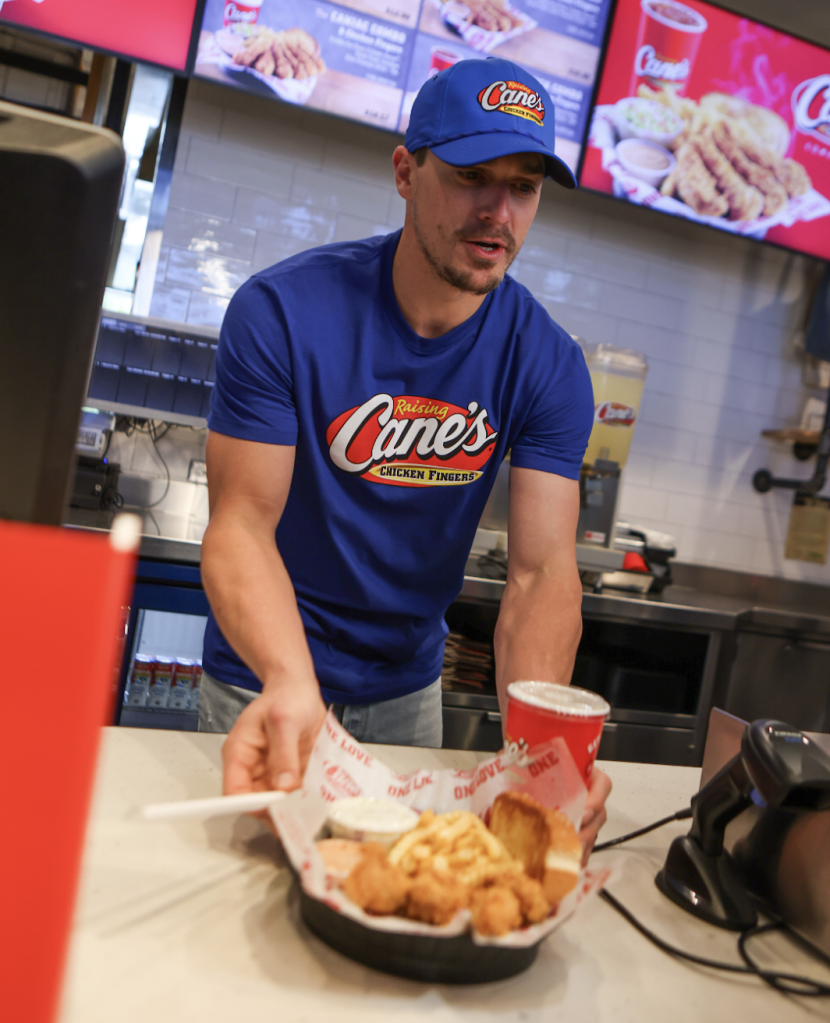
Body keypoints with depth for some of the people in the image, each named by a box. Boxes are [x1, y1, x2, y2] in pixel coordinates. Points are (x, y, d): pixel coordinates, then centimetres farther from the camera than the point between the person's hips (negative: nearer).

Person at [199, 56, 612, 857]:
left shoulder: (549, 365, -13)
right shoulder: (283, 311, -21)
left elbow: (542, 569, -18)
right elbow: (242, 526, -22)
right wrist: (290, 684, -41)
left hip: (408, 685, 3)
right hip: (265, 678, -2)